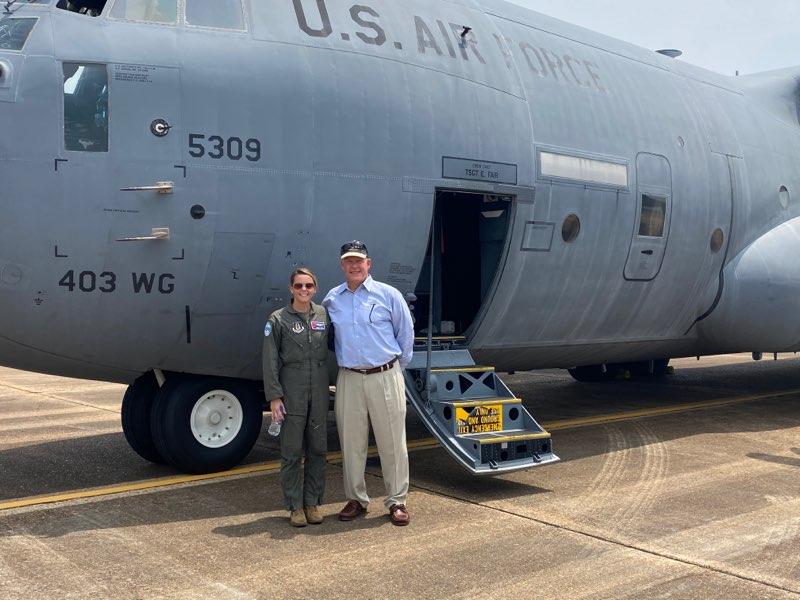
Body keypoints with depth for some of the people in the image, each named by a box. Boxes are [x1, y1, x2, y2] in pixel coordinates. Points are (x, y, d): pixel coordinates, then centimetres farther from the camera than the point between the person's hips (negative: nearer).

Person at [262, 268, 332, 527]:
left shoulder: (323, 315, 6)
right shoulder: (278, 319, -4)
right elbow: (270, 361, -5)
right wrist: (274, 396, -10)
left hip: (319, 392, 4)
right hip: (291, 393, -3)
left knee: (318, 448, 8)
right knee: (292, 451, 2)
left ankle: (312, 502, 21)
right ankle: (295, 506, 13)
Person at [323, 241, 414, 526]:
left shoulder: (388, 294, 1)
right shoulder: (331, 299, 8)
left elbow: (406, 333, 8)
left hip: (385, 377, -2)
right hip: (349, 379, 3)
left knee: (392, 442, 1)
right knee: (351, 443, 7)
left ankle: (397, 501, 10)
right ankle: (356, 499, 20)